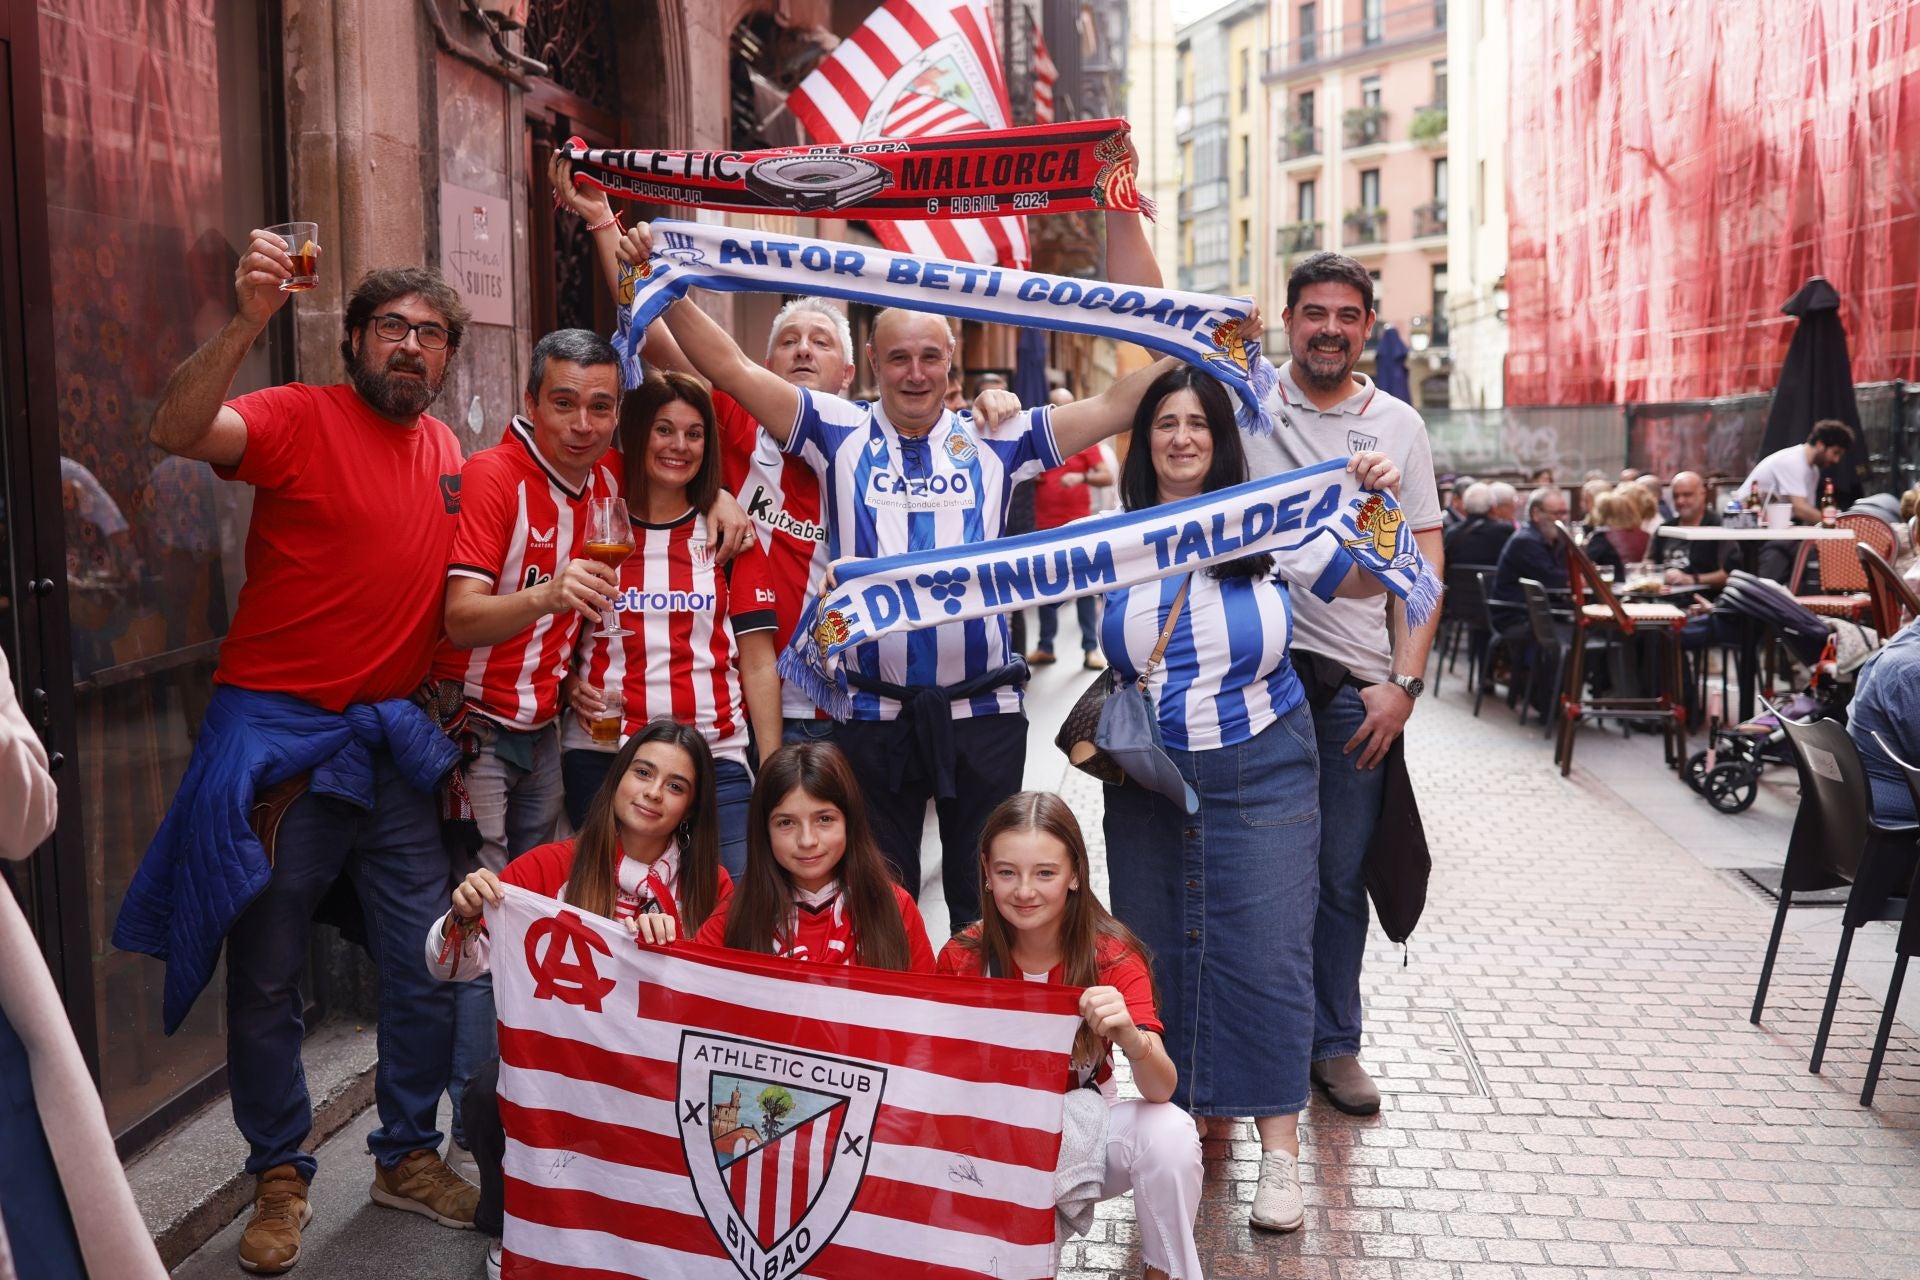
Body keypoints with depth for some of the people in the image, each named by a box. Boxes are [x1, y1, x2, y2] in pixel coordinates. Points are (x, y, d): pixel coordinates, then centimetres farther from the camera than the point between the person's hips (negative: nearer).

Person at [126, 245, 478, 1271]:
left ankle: (409, 1152, 29)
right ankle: (280, 1177, 24)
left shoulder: (445, 452, 10)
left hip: (391, 741, 5)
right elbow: (176, 432, -27)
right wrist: (247, 322, -38)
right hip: (278, 733, -5)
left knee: (430, 963, 9)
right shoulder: (299, 419, -8)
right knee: (267, 973, 6)